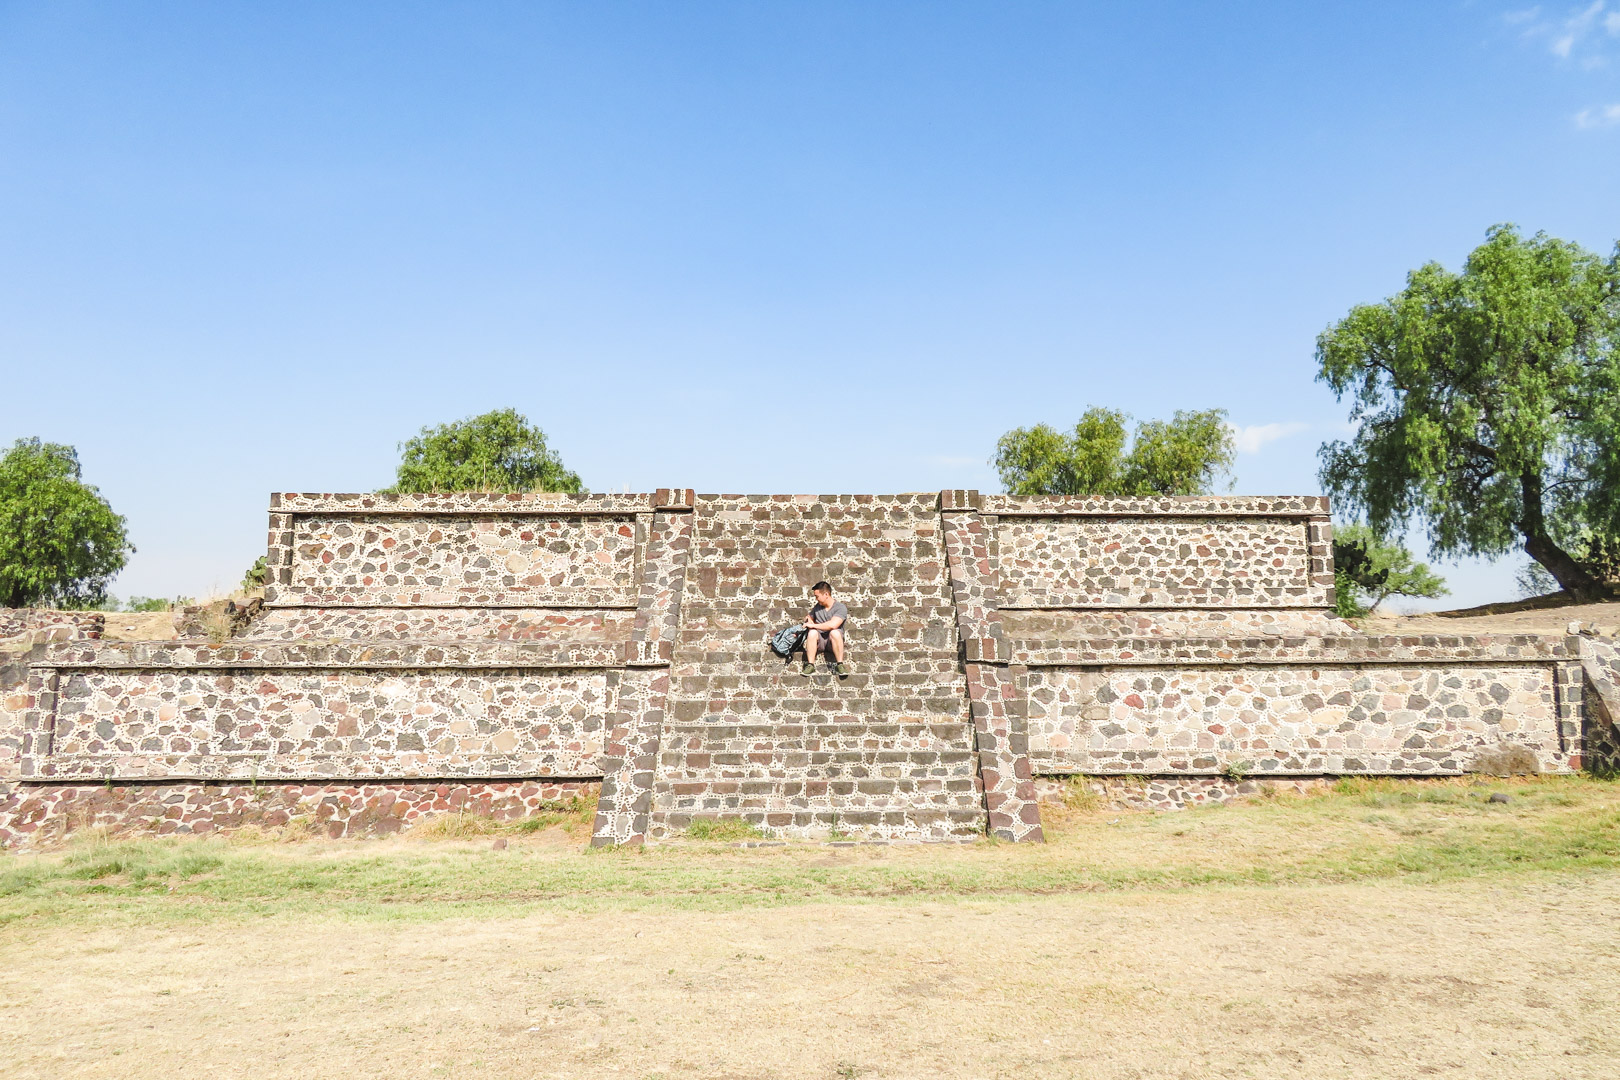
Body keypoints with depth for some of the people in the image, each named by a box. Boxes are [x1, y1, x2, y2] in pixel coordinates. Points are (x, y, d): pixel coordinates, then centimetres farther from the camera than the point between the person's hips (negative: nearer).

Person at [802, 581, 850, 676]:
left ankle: (840, 664, -29)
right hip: (819, 640, 4)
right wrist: (808, 619, 7)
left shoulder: (840, 608, -6)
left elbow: (833, 625, -21)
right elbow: (810, 618, 32)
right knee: (812, 633, -30)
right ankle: (810, 665, -31)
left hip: (832, 641, -4)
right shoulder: (817, 607, 14)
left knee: (835, 632, -37)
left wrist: (813, 625, -14)